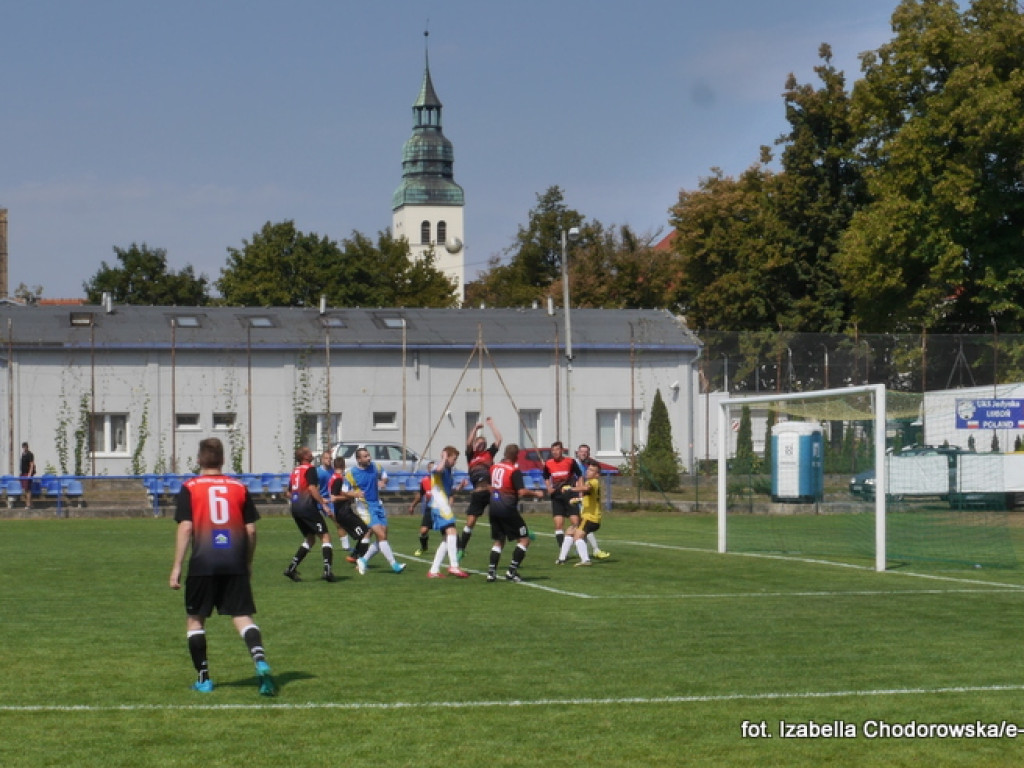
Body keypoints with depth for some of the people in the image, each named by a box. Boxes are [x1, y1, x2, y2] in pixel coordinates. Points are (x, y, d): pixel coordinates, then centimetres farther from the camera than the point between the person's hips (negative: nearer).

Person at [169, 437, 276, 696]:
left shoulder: (190, 488, 0)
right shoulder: (239, 487, 8)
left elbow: (185, 528, -7)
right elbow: (251, 530, 8)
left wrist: (176, 567, -3)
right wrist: (248, 563, 21)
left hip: (203, 564, -2)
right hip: (235, 563, 2)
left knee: (195, 619, 13)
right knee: (242, 616, 2)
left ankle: (203, 678, 14)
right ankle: (260, 661, -23)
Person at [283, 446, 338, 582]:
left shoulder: (295, 471, 19)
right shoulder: (310, 469, -5)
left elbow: (289, 494, 23)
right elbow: (312, 488, -18)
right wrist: (323, 504, -16)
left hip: (295, 508, 8)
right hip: (308, 508, -8)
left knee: (310, 538, 19)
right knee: (325, 536, -4)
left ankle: (292, 567, 9)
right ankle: (328, 570, -16)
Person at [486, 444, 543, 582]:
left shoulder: (494, 468, 9)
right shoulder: (514, 471, -12)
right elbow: (522, 492, -18)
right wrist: (536, 493, -2)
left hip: (494, 507, 7)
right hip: (508, 509, -7)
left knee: (498, 541, 18)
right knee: (524, 539, 3)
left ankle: (491, 571, 6)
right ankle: (512, 571, -4)